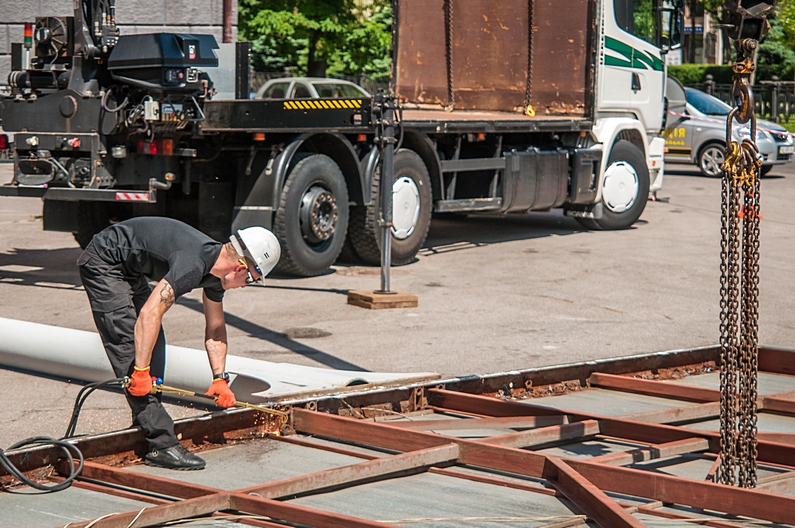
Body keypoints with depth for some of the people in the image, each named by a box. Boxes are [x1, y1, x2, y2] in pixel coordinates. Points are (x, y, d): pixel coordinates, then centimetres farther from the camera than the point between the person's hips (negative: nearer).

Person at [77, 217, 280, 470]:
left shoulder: (216, 270, 1)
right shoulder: (194, 263, -29)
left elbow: (215, 328, 14)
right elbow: (150, 314, -35)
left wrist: (220, 378, 8)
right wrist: (141, 371, -32)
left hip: (129, 269, 10)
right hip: (103, 263, -10)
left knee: (153, 342, 12)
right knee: (129, 345, -14)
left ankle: (147, 422, 21)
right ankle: (162, 445, -18)